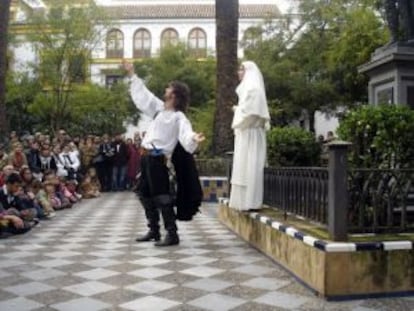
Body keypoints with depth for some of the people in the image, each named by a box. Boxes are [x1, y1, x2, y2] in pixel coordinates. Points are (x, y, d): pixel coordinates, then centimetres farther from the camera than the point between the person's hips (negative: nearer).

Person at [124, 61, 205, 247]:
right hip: (147, 157, 9)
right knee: (145, 195, 16)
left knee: (162, 197, -8)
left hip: (158, 159, -9)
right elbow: (142, 95, 23)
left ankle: (172, 234, 0)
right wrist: (132, 75, 29)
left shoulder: (179, 117, -11)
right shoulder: (159, 108, 12)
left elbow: (185, 136, -26)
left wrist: (194, 138, -50)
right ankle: (154, 231, 29)